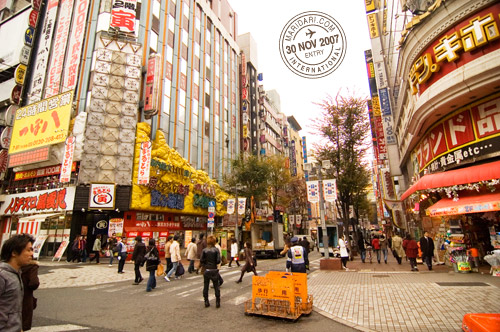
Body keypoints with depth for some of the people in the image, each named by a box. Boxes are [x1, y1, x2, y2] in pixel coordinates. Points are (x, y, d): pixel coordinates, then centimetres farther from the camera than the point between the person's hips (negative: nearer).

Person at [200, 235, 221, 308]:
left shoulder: (204, 250, -5)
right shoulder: (216, 250, -9)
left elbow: (201, 260, -8)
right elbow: (218, 260, -12)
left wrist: (205, 265, 9)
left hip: (206, 270, 1)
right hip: (214, 270, -1)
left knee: (205, 287, 13)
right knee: (216, 287, 10)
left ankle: (206, 302, 19)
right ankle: (217, 302, 12)